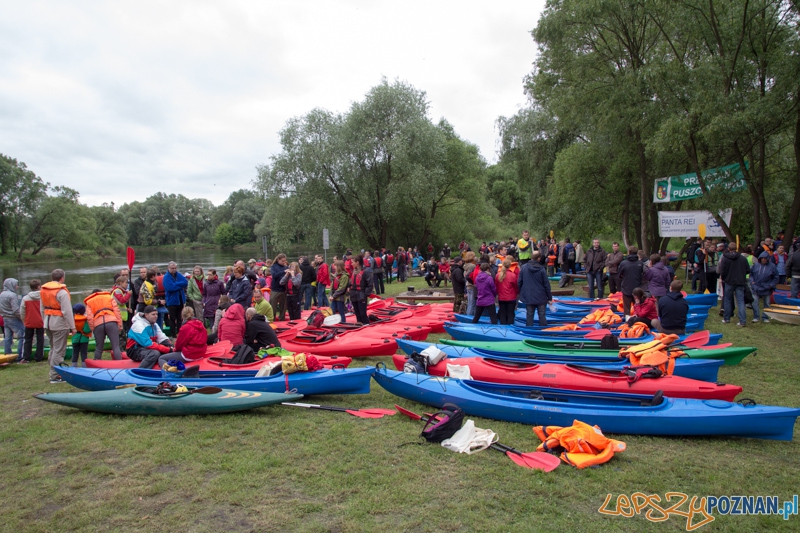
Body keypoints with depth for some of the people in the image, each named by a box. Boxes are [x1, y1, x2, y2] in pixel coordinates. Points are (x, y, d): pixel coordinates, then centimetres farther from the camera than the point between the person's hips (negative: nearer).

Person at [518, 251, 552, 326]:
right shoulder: (541, 269, -12)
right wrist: (550, 297, 1)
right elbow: (546, 284, -7)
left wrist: (520, 293, 15)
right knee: (542, 315, 6)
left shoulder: (524, 267, -4)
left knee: (529, 315, 9)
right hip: (541, 296, -2)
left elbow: (519, 282, 0)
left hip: (528, 296, 2)